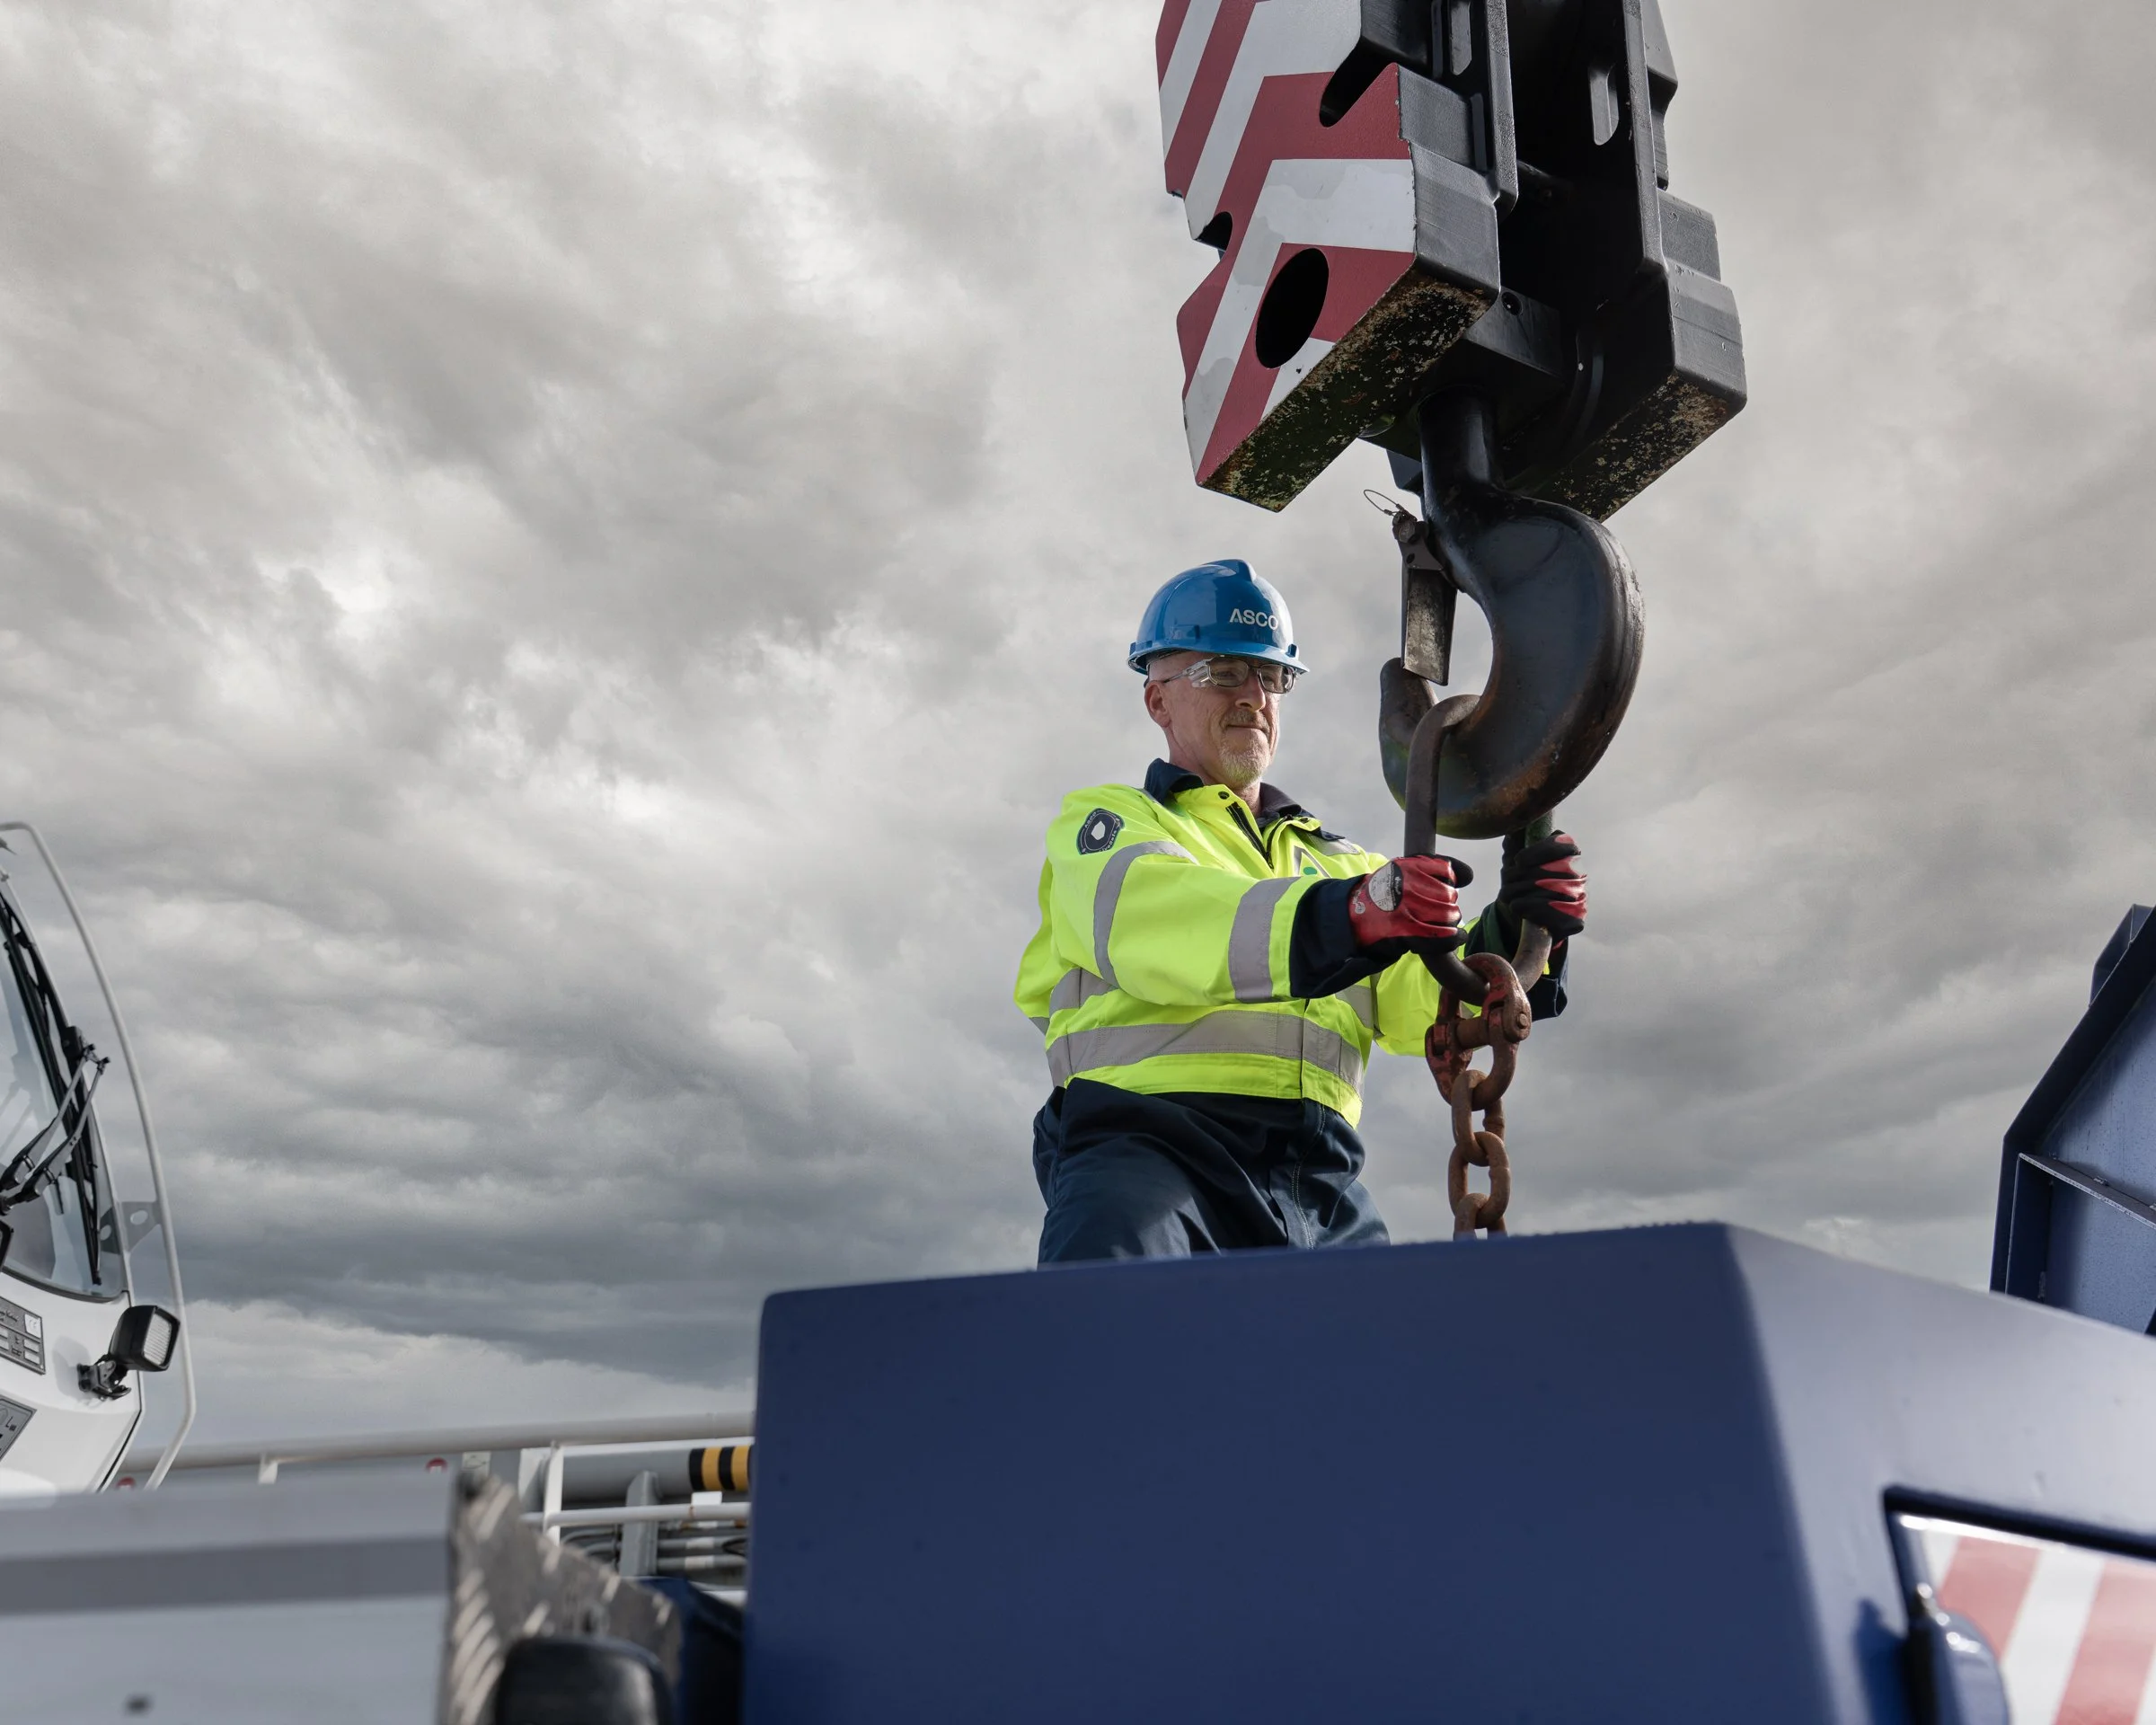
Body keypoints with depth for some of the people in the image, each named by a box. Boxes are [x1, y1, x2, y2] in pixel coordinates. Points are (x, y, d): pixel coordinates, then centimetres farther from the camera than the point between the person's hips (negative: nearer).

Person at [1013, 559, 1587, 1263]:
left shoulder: (1335, 861, 28)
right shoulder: (1102, 822, 14)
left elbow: (1421, 1000, 12)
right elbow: (1145, 922, -11)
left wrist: (1516, 933, -10)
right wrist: (1350, 916, -26)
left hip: (1315, 1181, 5)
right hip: (1146, 1144, -5)